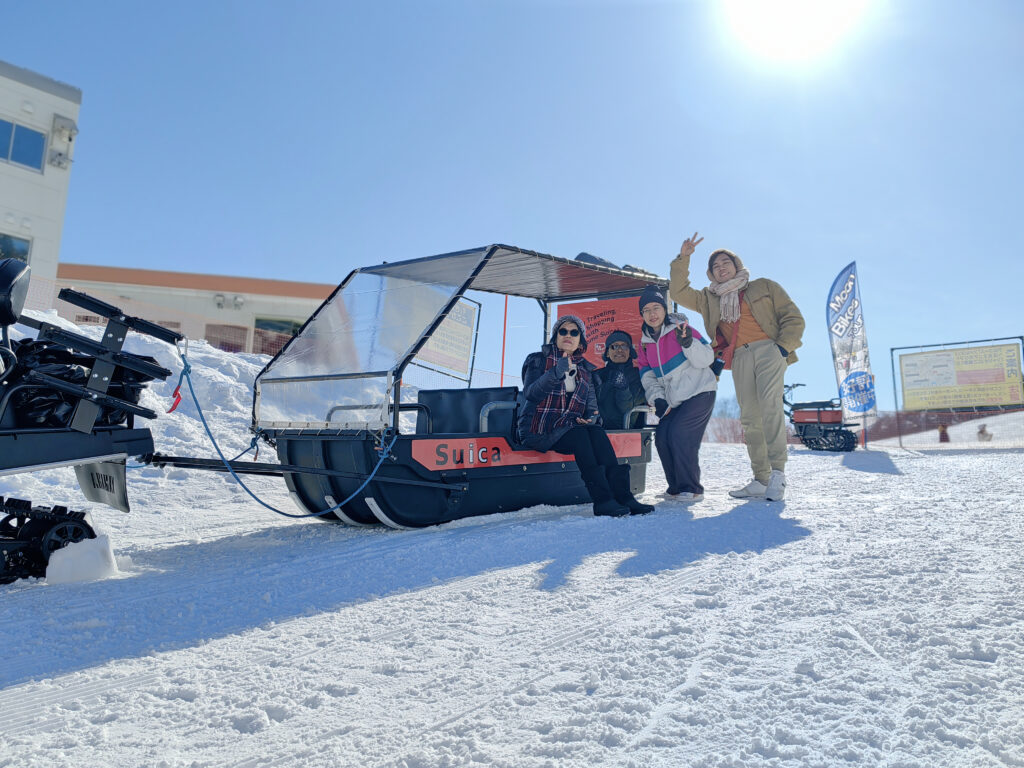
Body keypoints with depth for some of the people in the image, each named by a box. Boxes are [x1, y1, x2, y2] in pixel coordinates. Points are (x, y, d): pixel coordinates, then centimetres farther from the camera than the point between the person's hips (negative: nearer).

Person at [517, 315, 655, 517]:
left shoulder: (585, 369, 18)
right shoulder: (538, 360, 4)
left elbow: (592, 404, 15)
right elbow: (531, 393, -13)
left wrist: (591, 417, -10)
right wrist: (557, 372, -27)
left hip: (571, 427, 4)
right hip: (538, 430, -4)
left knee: (597, 432, -28)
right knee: (579, 434, -32)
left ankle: (621, 494, -34)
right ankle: (602, 500, -38)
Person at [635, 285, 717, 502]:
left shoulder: (680, 329, -9)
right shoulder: (645, 341, 8)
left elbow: (706, 359, -15)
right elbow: (647, 375, 11)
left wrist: (688, 343, -32)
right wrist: (657, 399, -3)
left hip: (700, 392, -6)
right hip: (674, 400, 6)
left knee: (679, 433, -20)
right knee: (662, 436, -6)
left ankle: (691, 489, -10)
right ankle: (676, 487, 11)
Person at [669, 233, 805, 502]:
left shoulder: (764, 287, 16)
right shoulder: (710, 299, 24)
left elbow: (793, 317, 11)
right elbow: (678, 292, 20)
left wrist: (783, 346, -5)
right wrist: (683, 258, 12)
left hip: (768, 350, -3)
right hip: (740, 358, 4)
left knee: (770, 404, -24)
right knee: (750, 419, -3)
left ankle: (778, 471, -25)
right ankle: (761, 481, -1)